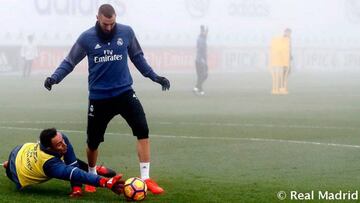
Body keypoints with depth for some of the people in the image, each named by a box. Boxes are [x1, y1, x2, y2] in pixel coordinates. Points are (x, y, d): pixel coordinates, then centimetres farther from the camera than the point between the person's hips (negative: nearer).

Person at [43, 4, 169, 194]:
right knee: (93, 141, 7)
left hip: (124, 92, 1)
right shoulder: (86, 38, -7)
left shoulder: (126, 32, -4)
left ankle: (145, 178, -10)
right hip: (99, 97, -1)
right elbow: (70, 61, 2)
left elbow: (137, 57, 12)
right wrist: (54, 78, -13)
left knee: (142, 130, -16)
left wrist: (154, 76, 11)